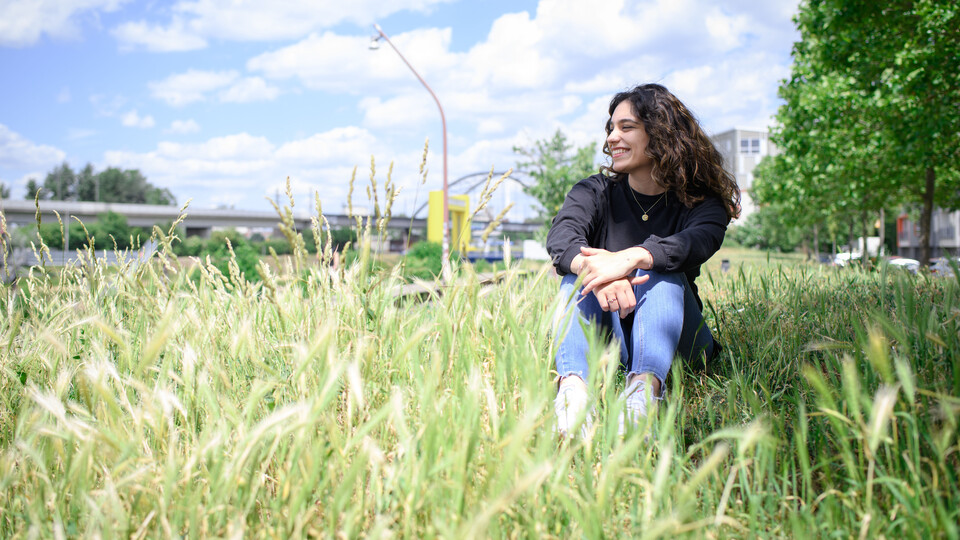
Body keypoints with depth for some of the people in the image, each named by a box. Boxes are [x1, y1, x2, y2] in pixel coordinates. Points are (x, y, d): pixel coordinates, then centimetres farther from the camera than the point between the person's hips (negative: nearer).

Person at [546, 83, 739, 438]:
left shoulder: (701, 202, -2)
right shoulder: (594, 192, 4)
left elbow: (697, 242, -27)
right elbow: (561, 235, -18)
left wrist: (631, 258, -46)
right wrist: (596, 270, -42)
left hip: (672, 341, -1)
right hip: (605, 342, 2)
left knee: (661, 272, -27)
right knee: (578, 272, -24)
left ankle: (645, 386, -52)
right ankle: (572, 384, -50)